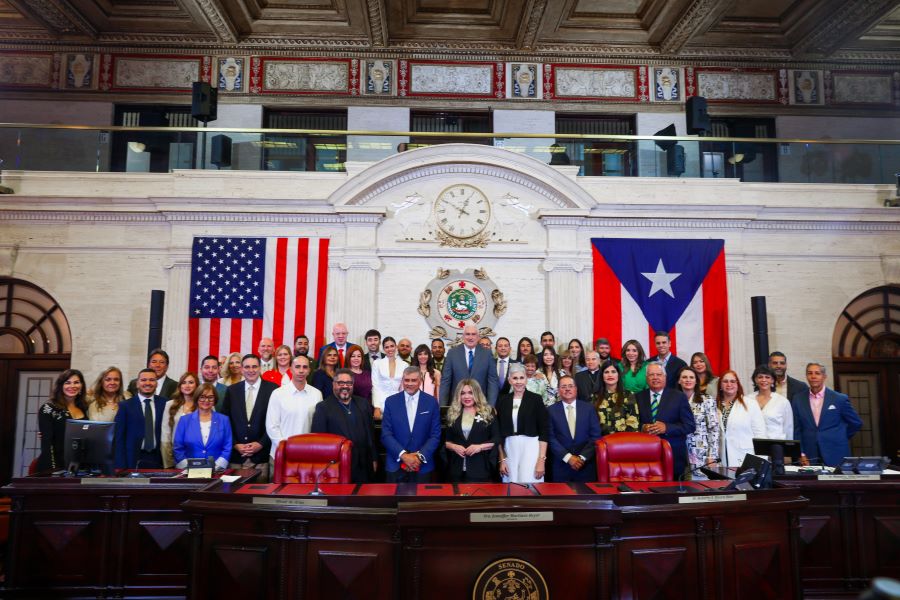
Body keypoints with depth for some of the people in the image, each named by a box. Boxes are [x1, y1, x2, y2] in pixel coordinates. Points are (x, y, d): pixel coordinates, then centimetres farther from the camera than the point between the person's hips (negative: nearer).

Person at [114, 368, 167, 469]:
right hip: (134, 460, -1)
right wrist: (121, 467, -6)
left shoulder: (165, 403, 4)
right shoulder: (125, 406, 3)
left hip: (158, 460, 1)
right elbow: (119, 438, 1)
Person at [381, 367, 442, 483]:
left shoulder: (431, 402, 0)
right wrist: (403, 455, -14)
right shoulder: (391, 401, 0)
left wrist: (420, 456, -12)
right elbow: (386, 434, -3)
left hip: (423, 466, 0)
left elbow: (436, 435, -1)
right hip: (395, 465, 0)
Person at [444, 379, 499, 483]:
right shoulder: (453, 414, 10)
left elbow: (496, 439, 0)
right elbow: (446, 440, 11)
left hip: (480, 469, -2)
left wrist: (480, 447, -14)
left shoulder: (488, 413, 2)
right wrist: (454, 446, -9)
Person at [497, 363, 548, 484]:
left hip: (531, 448, -3)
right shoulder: (502, 401, 6)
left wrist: (541, 460, -11)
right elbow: (499, 433, 8)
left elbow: (544, 431, -5)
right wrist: (502, 460, 3)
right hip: (509, 450, 3)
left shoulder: (536, 399, -2)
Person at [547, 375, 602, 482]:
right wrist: (568, 457, -11)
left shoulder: (589, 408, 5)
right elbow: (551, 438, -2)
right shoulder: (551, 411, 2)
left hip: (586, 465, 1)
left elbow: (596, 436, 1)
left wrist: (582, 457, -8)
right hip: (561, 466, -1)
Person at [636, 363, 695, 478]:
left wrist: (666, 428, -16)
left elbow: (690, 426, -2)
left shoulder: (679, 397, 4)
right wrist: (642, 428, -13)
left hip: (673, 457, -1)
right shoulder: (638, 397, 9)